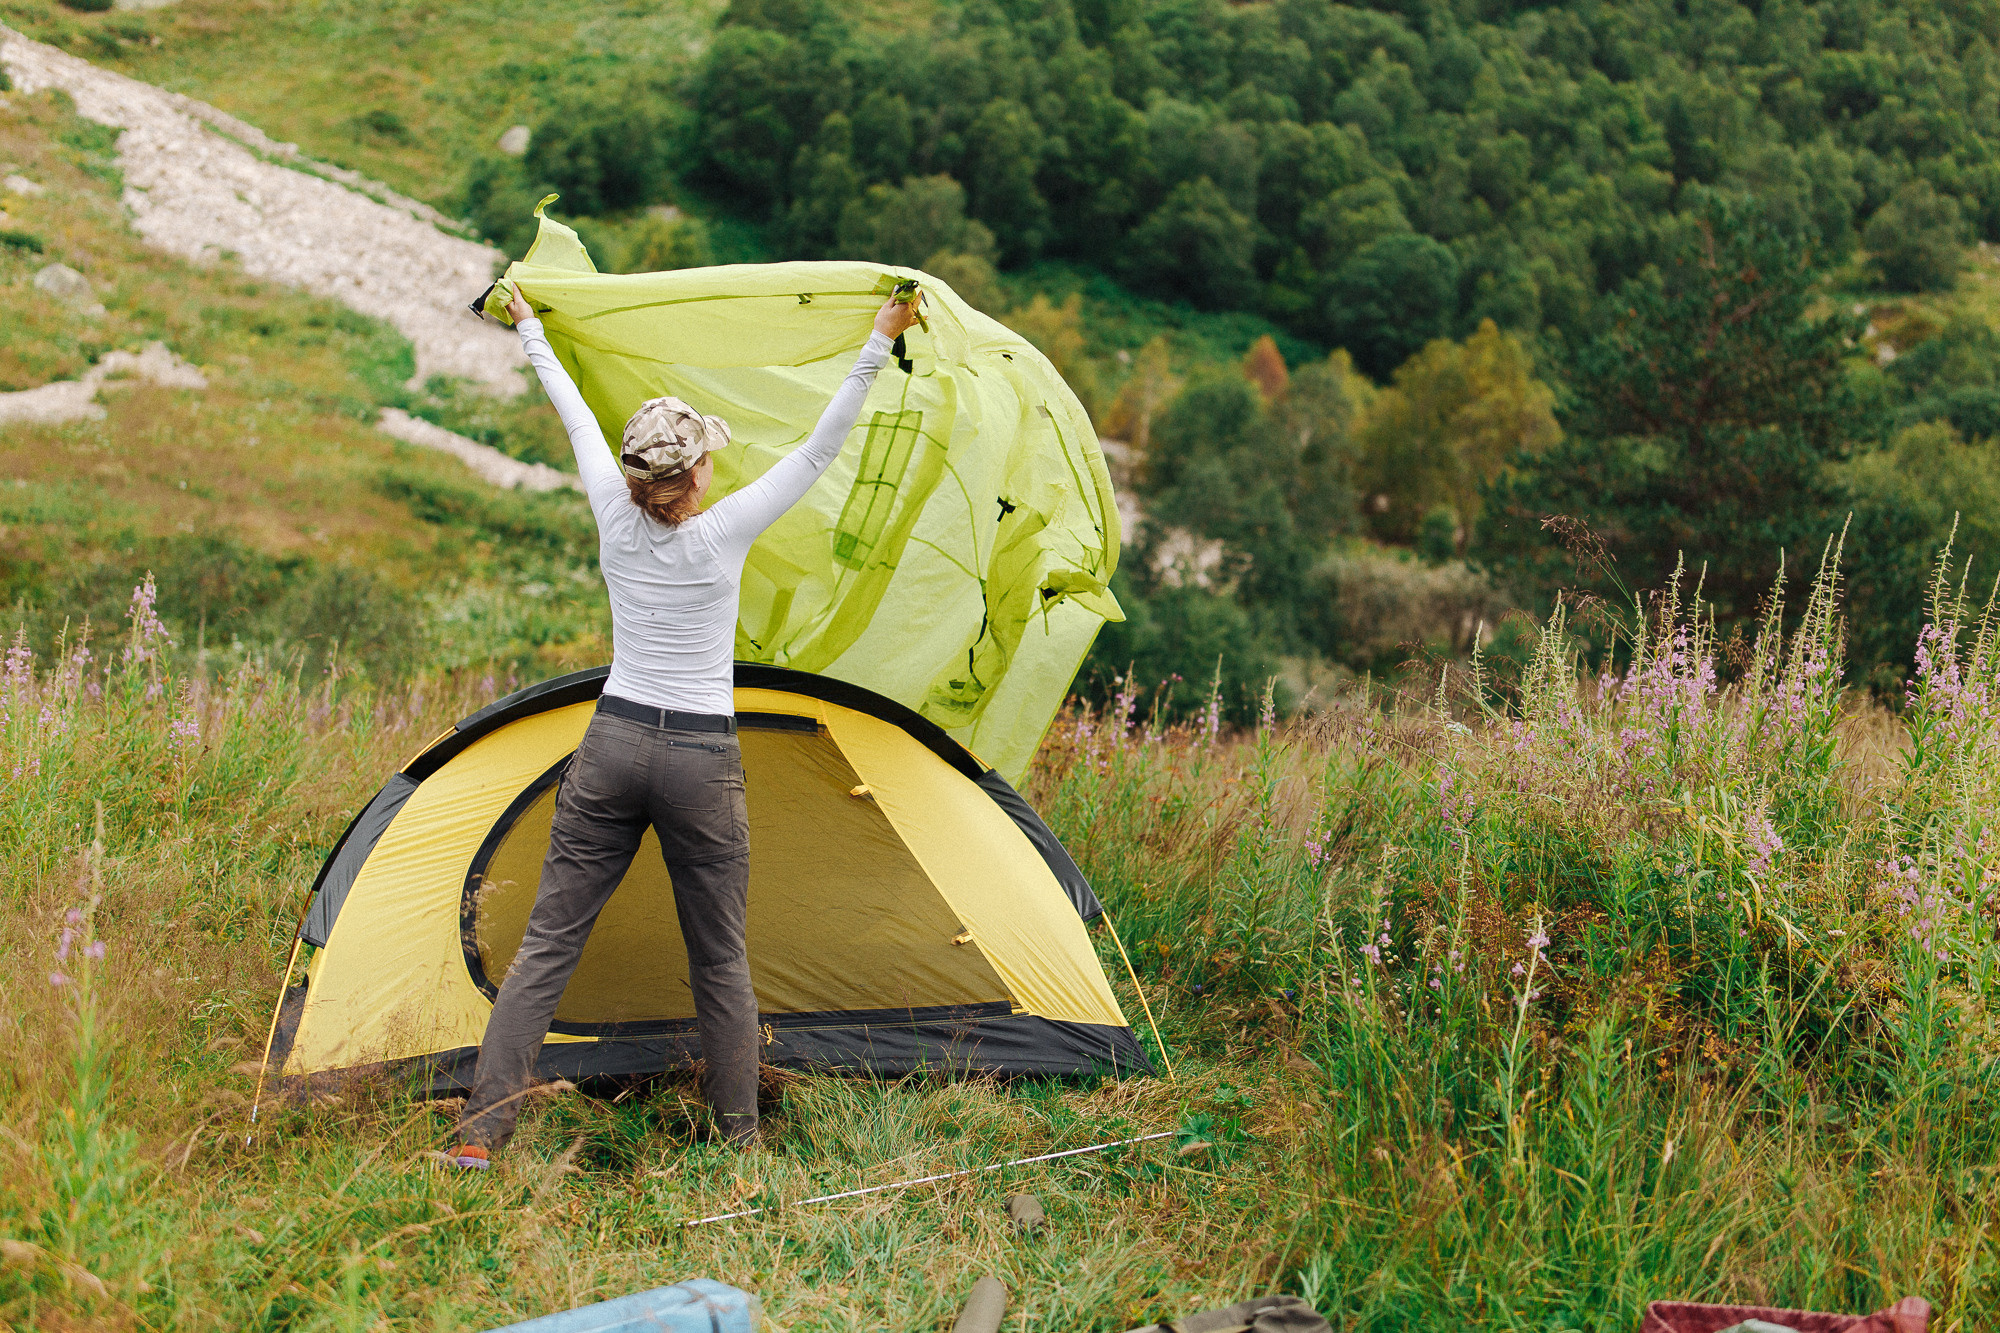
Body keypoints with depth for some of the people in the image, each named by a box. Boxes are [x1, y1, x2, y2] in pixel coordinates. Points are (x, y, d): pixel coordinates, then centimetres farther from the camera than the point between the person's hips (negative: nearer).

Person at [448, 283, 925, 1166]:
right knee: (720, 960, 10)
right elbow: (819, 451, -8)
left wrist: (530, 328, 27)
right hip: (702, 762, -3)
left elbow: (575, 414, 12)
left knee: (549, 939, 5)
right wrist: (878, 345, -3)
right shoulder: (724, 533, -12)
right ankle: (738, 1136, 17)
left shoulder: (615, 515, -3)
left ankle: (482, 1124, 1)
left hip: (612, 746, 3)